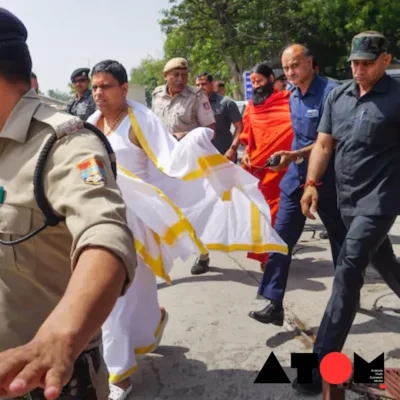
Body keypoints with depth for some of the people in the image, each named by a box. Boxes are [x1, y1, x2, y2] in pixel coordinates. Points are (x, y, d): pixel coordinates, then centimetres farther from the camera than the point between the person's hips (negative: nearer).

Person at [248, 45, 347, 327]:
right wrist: (292, 158, 15)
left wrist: (295, 155, -26)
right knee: (281, 238, -3)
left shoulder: (330, 92, -14)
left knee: (340, 239, 13)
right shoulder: (293, 97, 10)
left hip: (326, 178, -6)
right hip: (296, 176, 6)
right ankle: (274, 304, 1)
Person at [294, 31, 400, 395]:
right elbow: (324, 143, 8)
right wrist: (312, 183, -3)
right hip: (348, 198, 6)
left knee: (348, 270, -13)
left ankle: (324, 362, -8)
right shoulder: (337, 96, 6)